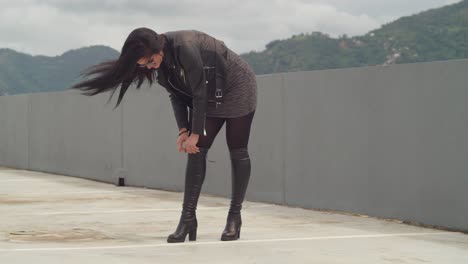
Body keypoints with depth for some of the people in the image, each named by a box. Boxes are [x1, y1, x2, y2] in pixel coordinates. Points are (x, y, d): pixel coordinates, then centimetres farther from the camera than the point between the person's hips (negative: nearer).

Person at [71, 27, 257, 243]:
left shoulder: (185, 47, -34)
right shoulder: (160, 64, -10)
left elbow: (200, 93, -29)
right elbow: (176, 95, 0)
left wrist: (196, 133, -23)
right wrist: (183, 130, -11)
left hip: (237, 88, -7)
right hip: (209, 96, 7)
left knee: (237, 152, -2)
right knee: (197, 151, -5)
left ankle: (235, 217, 6)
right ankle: (188, 217, -8)